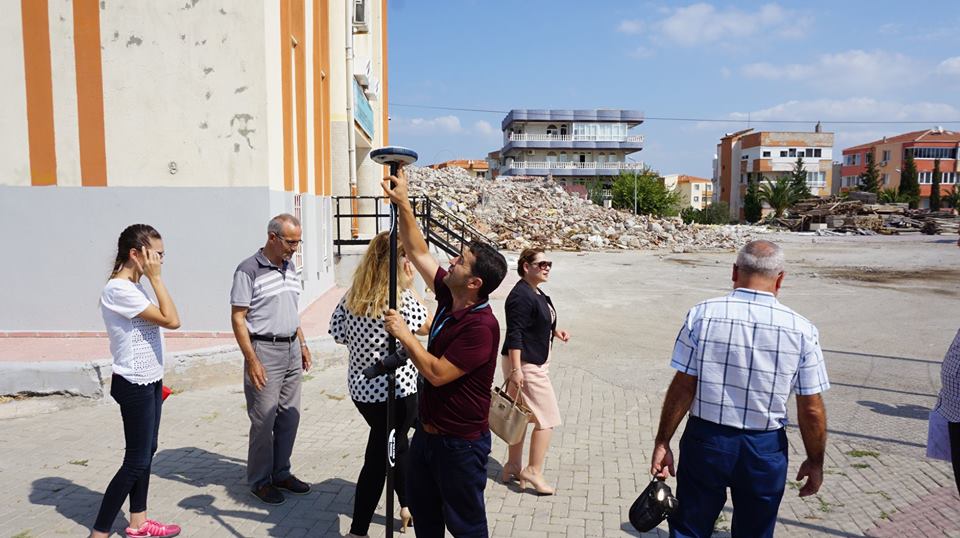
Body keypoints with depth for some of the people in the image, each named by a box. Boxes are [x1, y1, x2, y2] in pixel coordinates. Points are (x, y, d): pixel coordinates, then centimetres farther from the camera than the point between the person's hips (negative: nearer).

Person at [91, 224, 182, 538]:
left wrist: (156, 379, 16)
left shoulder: (134, 287, 10)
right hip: (134, 385, -9)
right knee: (136, 461, -2)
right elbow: (172, 321, -24)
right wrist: (155, 278, -20)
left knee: (146, 452, 16)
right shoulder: (119, 290, -20)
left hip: (148, 382, 9)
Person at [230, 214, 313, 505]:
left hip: (291, 349, 7)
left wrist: (302, 344, 17)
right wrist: (252, 360, -17)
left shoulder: (290, 267, 11)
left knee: (290, 416, 12)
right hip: (264, 350, -7)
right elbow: (237, 318, -13)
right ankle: (259, 480, 17)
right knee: (264, 420, 1)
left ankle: (281, 473, 26)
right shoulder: (249, 270, -12)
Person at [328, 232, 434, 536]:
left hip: (360, 388, 7)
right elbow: (426, 327, -4)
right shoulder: (402, 299, -19)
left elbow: (338, 334, 4)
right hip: (394, 392, -7)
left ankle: (407, 506, 39)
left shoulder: (351, 296, -1)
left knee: (396, 444, 25)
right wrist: (410, 288, -3)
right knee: (378, 459, 6)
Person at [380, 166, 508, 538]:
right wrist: (402, 203, 0)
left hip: (460, 443, -9)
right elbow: (418, 252, 4)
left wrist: (404, 335, -20)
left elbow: (437, 373, -29)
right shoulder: (449, 299, -4)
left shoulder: (481, 326, -28)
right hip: (428, 432, 9)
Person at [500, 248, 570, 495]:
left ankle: (513, 467, 27)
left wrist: (554, 331, 10)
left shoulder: (537, 293, 12)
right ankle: (534, 471, 6)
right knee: (547, 418, -4)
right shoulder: (521, 295, -20)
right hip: (524, 364, -10)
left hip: (535, 363, 10)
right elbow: (514, 334, -24)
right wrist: (516, 369, -26)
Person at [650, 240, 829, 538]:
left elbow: (682, 388, -10)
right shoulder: (801, 329, -9)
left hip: (705, 440, -1)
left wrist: (662, 442, 0)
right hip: (765, 450, 1)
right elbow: (811, 410, -5)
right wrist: (815, 462, 10)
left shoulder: (701, 315, -11)